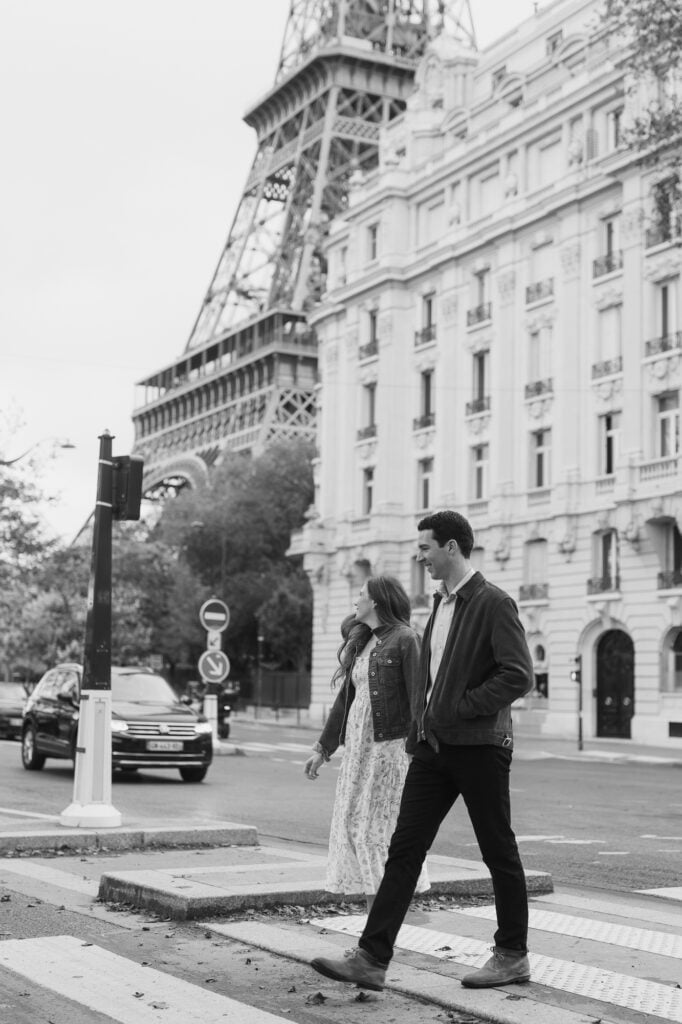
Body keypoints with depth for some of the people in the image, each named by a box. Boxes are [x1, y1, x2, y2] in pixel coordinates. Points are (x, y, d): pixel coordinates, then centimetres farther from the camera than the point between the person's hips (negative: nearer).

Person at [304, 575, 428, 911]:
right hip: (357, 745, 8)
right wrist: (323, 749, 22)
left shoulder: (404, 639, -6)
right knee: (355, 825, 5)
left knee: (383, 827, -7)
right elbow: (345, 698, 22)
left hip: (390, 745, -8)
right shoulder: (360, 643, 18)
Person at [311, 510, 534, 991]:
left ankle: (513, 956, 21)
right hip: (434, 746, 8)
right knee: (404, 849, 3)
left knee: (499, 852, 6)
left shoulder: (493, 603, -12)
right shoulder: (441, 603, 15)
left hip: (479, 746, -8)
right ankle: (371, 959, 3)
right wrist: (420, 727, 13)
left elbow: (519, 676, -19)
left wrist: (460, 709, -17)